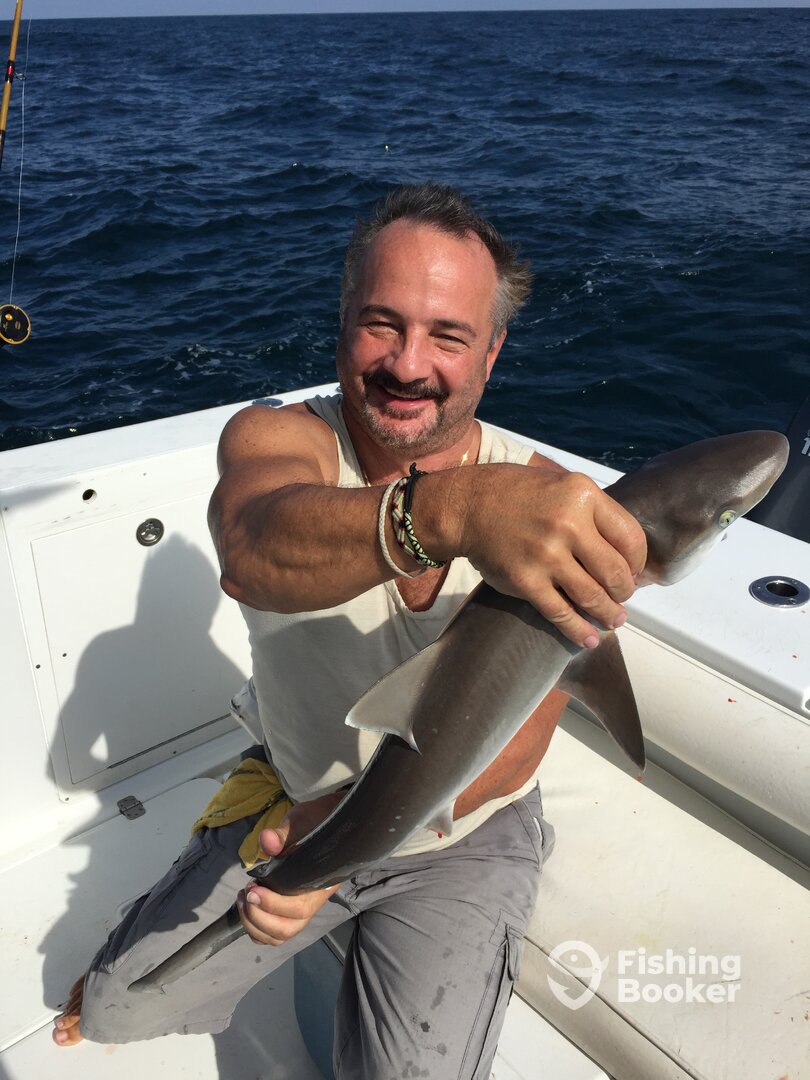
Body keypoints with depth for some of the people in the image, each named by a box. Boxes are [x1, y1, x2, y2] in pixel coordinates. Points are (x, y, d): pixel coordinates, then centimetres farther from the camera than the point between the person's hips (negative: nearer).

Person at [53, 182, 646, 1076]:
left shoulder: (547, 502, -21)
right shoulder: (274, 435, -20)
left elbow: (508, 750, -21)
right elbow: (251, 550, -46)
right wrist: (450, 510, -65)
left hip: (462, 836, 0)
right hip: (298, 807, 1)